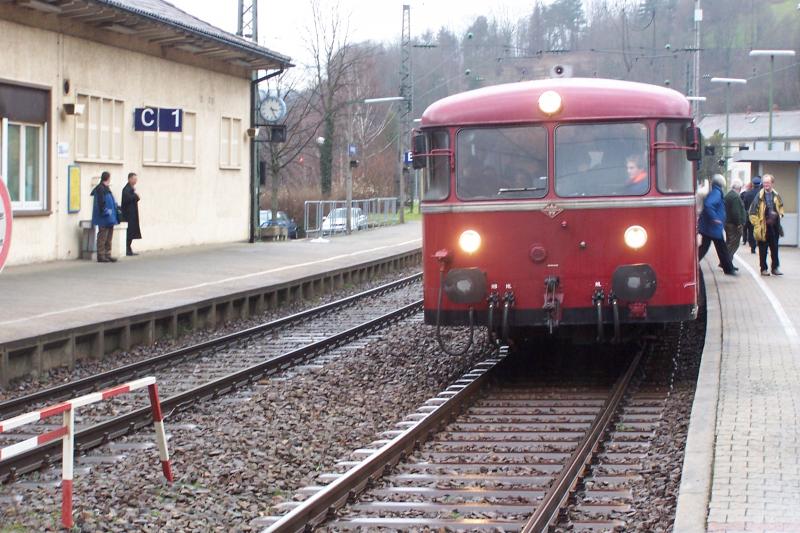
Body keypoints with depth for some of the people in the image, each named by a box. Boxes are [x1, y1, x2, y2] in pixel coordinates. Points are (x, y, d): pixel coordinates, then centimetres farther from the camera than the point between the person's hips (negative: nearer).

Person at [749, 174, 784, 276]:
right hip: (763, 227, -4)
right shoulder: (759, 196, -9)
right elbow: (752, 212, -8)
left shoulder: (776, 195, 4)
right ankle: (763, 269, 13)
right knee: (763, 249, 4)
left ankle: (775, 268, 19)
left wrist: (780, 214, 5)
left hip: (774, 226, 4)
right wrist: (756, 223, -13)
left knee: (774, 248, 9)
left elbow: (781, 206, 23)